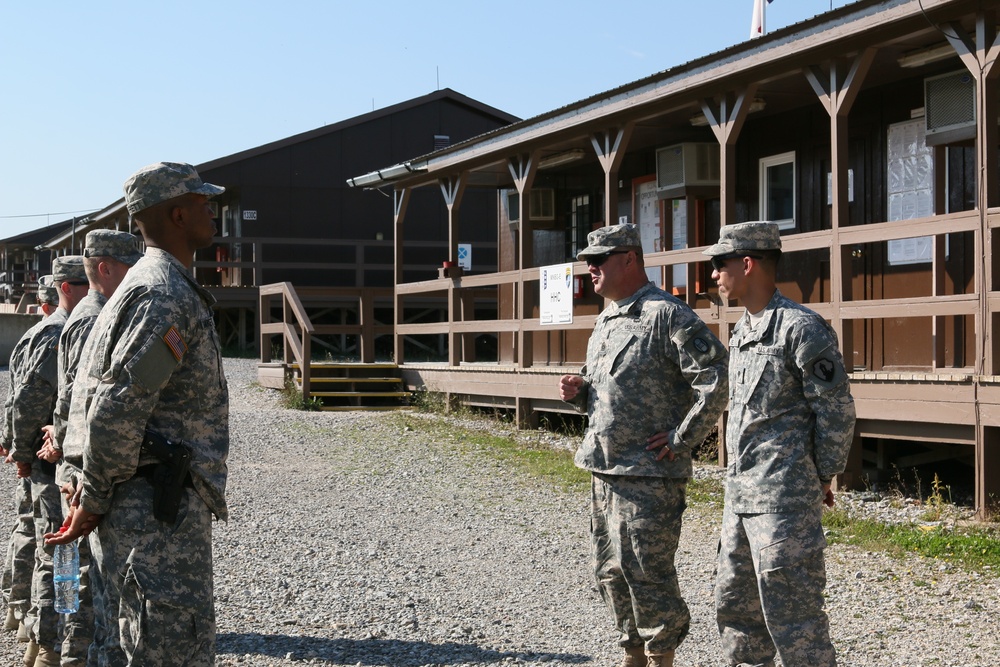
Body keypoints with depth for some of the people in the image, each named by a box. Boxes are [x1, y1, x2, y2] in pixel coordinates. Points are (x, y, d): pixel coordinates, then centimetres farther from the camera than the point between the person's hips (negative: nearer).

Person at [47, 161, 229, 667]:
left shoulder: (140, 286, 18)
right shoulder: (168, 296, -16)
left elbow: (88, 393, 24)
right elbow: (116, 412, -23)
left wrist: (96, 497, 22)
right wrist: (94, 502, -11)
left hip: (136, 510, 10)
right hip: (159, 512, -10)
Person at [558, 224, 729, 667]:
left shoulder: (666, 315, -13)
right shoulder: (605, 321, 16)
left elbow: (716, 378, -20)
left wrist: (682, 438, -17)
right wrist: (579, 389, 8)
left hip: (649, 473, -9)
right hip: (603, 469, 9)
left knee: (648, 572, -3)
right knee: (611, 571, 15)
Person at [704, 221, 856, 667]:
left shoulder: (800, 327, -14)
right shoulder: (741, 331, 15)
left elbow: (837, 410, -14)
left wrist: (822, 477, -7)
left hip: (785, 499, -9)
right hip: (741, 496, 10)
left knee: (791, 610, -5)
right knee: (735, 605, 16)